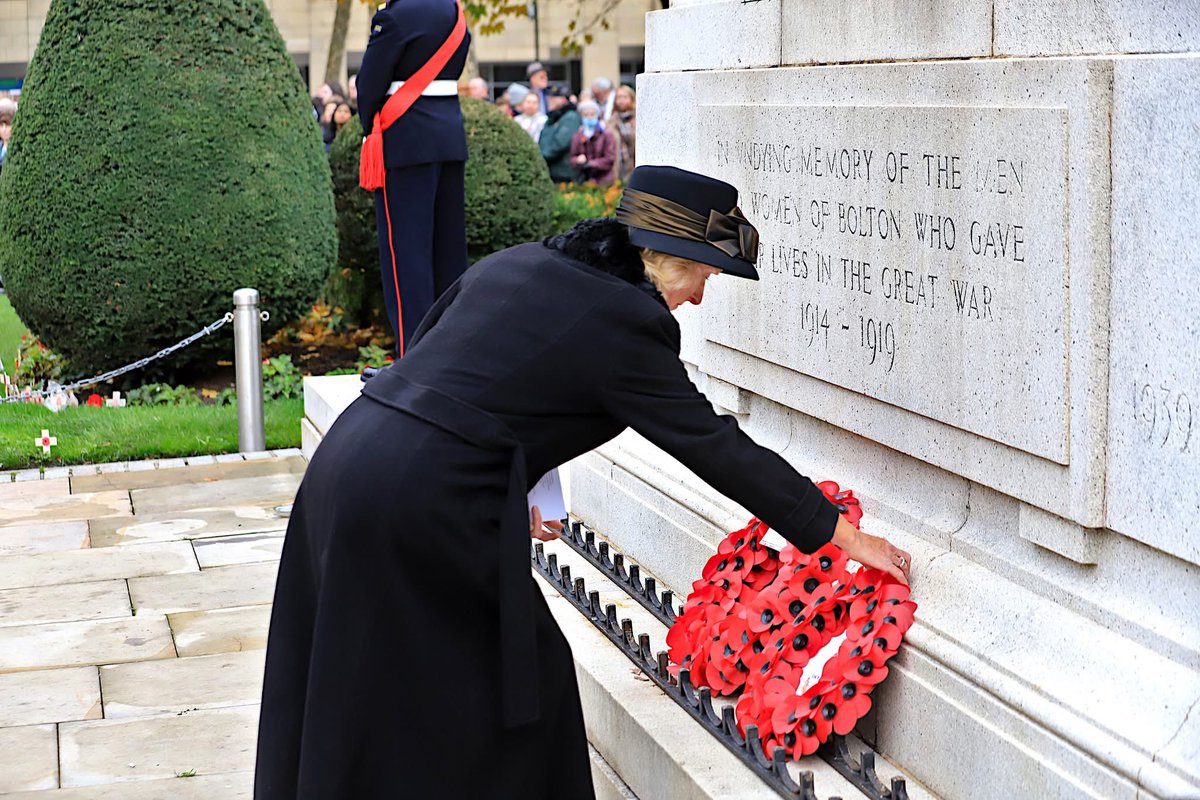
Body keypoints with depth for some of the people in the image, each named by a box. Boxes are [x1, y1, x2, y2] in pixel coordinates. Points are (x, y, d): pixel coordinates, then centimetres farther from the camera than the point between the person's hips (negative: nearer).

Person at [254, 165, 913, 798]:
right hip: (426, 504, -8)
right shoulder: (625, 322, -7)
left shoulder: (513, 263, 15)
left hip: (349, 456, 8)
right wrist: (843, 535, 2)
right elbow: (714, 446, -5)